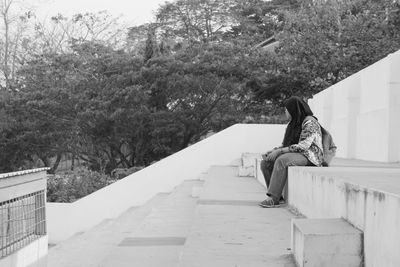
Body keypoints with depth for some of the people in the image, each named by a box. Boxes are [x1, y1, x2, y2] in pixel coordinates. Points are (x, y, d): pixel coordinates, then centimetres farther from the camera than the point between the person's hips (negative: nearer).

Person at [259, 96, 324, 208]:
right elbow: (285, 144, 17)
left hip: (309, 156, -9)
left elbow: (303, 146, -22)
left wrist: (279, 151, -23)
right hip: (294, 155, 9)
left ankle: (274, 199, -34)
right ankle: (278, 196, -10)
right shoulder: (293, 124, 18)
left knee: (281, 161, -35)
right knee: (265, 163, -7)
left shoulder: (310, 122, -11)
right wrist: (272, 151, -2)